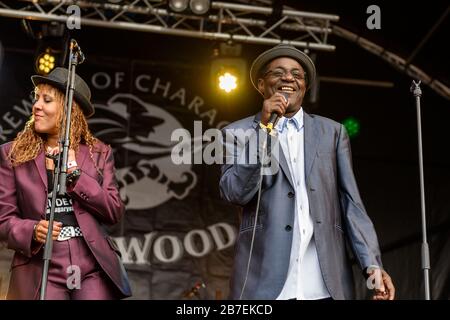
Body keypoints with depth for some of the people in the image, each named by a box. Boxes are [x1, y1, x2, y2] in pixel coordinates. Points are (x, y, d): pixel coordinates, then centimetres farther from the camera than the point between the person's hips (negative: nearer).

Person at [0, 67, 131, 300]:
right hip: (41, 270, -1)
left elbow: (115, 212, 0)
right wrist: (32, 231, -18)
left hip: (93, 266, 1)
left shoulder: (98, 153, 7)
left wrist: (75, 174, -9)